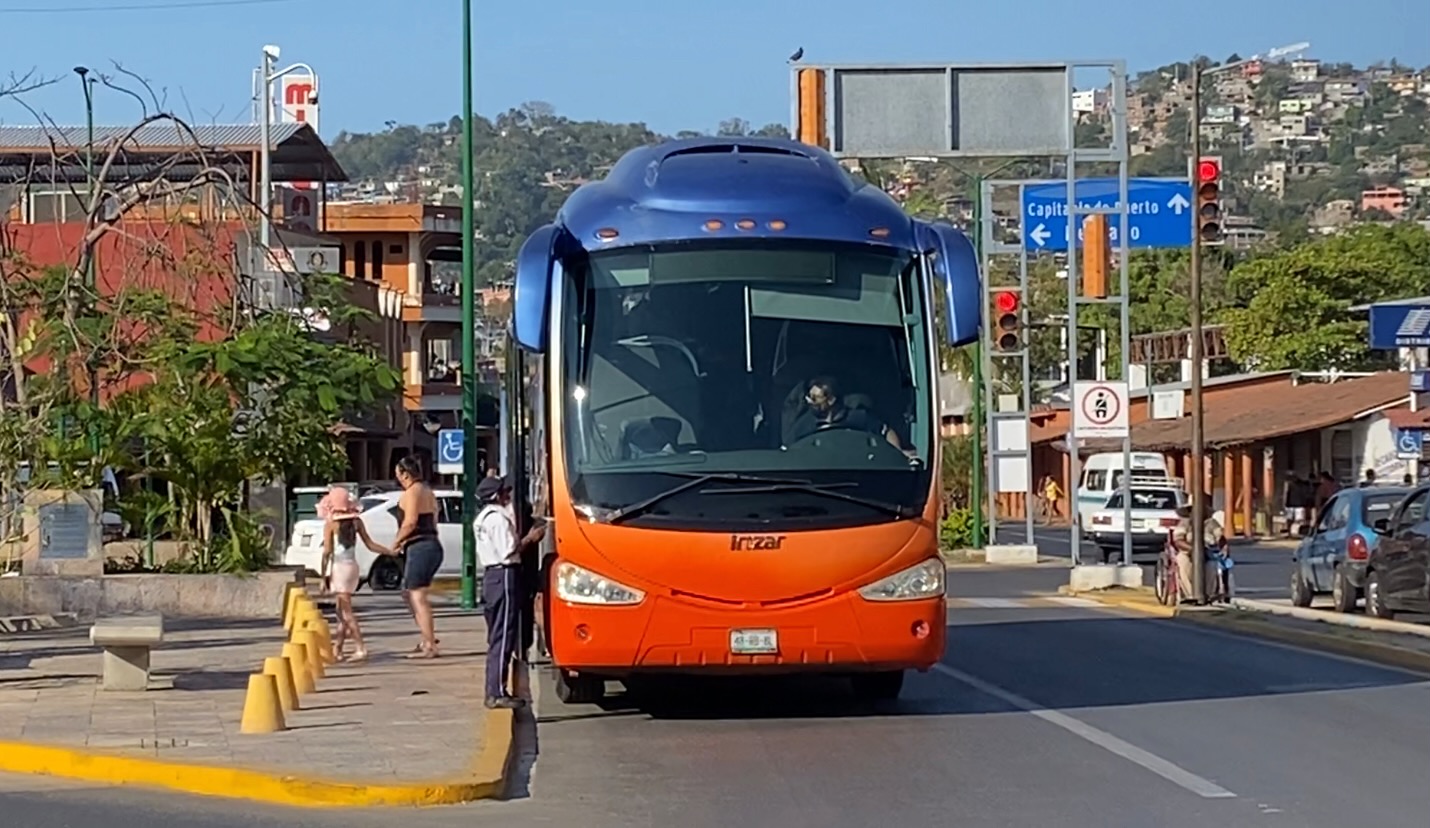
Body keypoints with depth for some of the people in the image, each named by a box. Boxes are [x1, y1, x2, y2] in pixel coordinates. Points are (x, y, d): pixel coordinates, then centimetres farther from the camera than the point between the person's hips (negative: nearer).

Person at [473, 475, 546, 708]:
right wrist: (530, 539, -7)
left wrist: (527, 539, 11)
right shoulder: (498, 518, -14)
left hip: (492, 575, 10)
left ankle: (494, 691, 16)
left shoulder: (486, 516, 17)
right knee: (503, 637, -8)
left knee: (497, 636, 13)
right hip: (504, 577, -10)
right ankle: (498, 693, -9)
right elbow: (508, 551, -18)